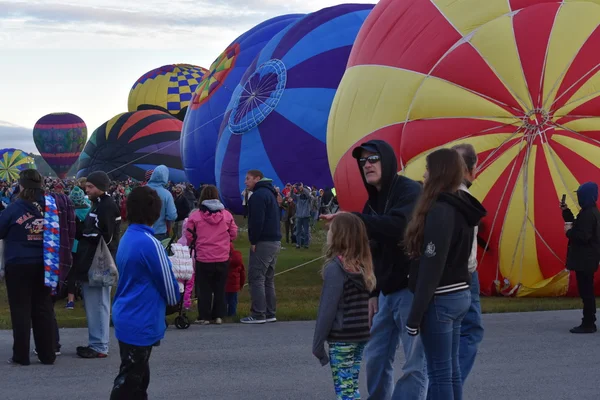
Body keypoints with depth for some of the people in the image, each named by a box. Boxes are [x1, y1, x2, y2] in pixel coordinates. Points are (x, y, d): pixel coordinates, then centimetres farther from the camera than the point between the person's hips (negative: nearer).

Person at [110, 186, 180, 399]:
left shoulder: (127, 238, 8)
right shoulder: (150, 243, -19)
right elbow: (169, 287, -13)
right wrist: (175, 296, 8)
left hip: (126, 318, 9)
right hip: (140, 323, -9)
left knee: (138, 377, 17)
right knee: (128, 382, -2)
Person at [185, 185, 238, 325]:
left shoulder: (195, 216, -9)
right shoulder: (226, 215, -3)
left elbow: (189, 236, -3)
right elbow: (233, 234, 4)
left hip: (203, 258, -2)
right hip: (223, 258, 2)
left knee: (204, 288, 8)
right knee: (220, 288, 13)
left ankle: (204, 317, 9)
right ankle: (219, 315, 15)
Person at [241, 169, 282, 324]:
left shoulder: (258, 195, -12)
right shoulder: (269, 193, 20)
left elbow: (257, 221, -21)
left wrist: (253, 241, -15)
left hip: (263, 242, -10)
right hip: (275, 241, 10)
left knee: (256, 278, -7)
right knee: (268, 279, 14)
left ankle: (258, 314, -9)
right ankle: (270, 313, 15)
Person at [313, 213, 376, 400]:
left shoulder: (336, 267, -15)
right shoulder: (362, 265, 6)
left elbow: (327, 309, -15)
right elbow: (359, 305, 7)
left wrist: (318, 343, -9)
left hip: (342, 339, -7)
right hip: (360, 335, 7)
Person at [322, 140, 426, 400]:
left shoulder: (409, 191, -12)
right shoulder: (374, 201, 14)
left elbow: (399, 226, -32)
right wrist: (373, 293, 14)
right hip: (387, 292, 9)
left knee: (415, 363, -6)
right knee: (375, 357, 11)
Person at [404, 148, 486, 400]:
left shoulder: (440, 211, -18)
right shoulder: (462, 207, 11)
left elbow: (432, 267, -21)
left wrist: (415, 314, -17)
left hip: (440, 300, -9)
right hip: (459, 295, 9)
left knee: (439, 373, -4)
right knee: (451, 370, 13)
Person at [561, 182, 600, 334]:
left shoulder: (588, 214, -20)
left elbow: (583, 236, -27)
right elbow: (577, 226, 22)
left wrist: (569, 232, -12)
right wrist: (566, 211, 15)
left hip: (585, 260, -11)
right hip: (586, 259, 11)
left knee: (586, 292, -7)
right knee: (586, 292, 15)